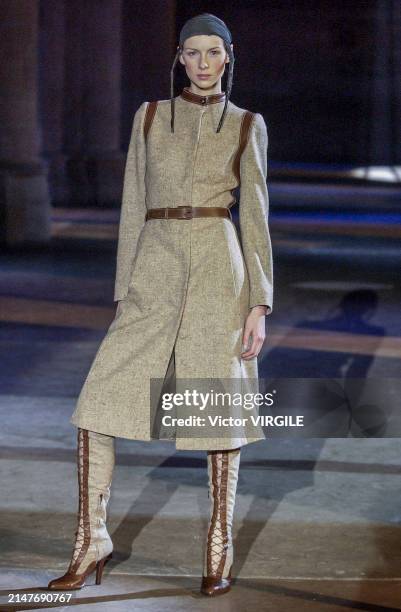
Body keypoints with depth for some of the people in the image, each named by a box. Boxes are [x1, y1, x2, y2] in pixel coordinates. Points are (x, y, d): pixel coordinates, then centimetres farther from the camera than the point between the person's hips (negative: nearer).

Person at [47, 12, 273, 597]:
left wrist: (260, 305, -3)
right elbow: (133, 210, 11)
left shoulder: (247, 125, 7)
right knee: (99, 401, -7)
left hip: (220, 269, -2)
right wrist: (123, 295, 7)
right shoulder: (149, 116, 12)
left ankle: (220, 548, 14)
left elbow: (256, 219, 4)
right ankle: (92, 542, 3)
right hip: (155, 270, 2)